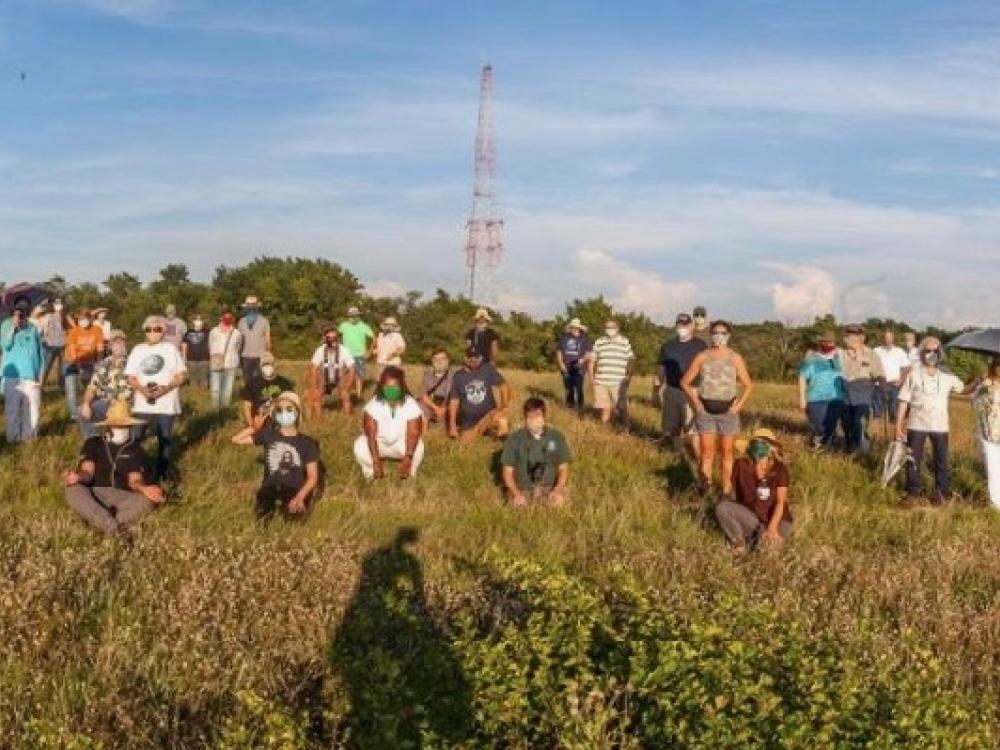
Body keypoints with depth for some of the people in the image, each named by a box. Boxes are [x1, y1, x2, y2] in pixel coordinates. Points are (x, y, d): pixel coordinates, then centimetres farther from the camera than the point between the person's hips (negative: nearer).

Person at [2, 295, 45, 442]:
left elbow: (41, 352, 10)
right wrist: (13, 327, -13)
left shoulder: (34, 328, 7)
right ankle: (13, 436, 8)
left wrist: (40, 374, 3)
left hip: (31, 376, 1)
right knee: (12, 408, -1)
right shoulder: (7, 325, 4)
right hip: (13, 375, -1)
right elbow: (4, 346, -10)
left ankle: (29, 435, 13)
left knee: (32, 409, 2)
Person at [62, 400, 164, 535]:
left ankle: (106, 526, -42)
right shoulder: (93, 443, 12)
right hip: (94, 496, 0)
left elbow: (134, 481, 2)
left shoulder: (135, 448, 13)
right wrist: (77, 476, -27)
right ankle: (113, 527, -44)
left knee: (149, 499, -30)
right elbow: (88, 473, -2)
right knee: (72, 489, -33)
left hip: (122, 498, 0)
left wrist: (144, 488, -22)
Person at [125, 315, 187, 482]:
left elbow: (181, 375, 0)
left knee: (164, 439, 4)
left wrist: (165, 388, -17)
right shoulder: (137, 350, 11)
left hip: (165, 404, -1)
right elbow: (130, 377, 7)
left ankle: (160, 474, 14)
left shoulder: (171, 349, 5)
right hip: (142, 404, 1)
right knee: (135, 437, -5)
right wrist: (142, 389, -14)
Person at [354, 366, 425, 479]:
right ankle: (373, 472, 3)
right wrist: (375, 460, -39)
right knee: (360, 447, -29)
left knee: (417, 448, -31)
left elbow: (413, 433, -29)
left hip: (401, 443, 0)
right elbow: (370, 434, -27)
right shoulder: (374, 404, -22)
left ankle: (408, 473, 1)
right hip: (379, 442, 0)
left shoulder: (411, 405, -22)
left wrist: (408, 457, -45)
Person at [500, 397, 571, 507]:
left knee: (558, 501, -30)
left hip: (550, 488, 0)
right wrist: (516, 494, -14)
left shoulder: (556, 437, 2)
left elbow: (563, 468, 8)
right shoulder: (514, 439, -1)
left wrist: (558, 490, -10)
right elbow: (507, 472, 2)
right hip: (522, 490, 0)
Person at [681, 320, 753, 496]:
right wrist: (695, 402, -1)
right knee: (707, 452, 0)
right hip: (705, 411, 0)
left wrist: (739, 404, -5)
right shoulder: (702, 357, 1)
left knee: (727, 452, 6)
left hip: (727, 411, 0)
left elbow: (748, 385, 7)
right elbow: (685, 382, 8)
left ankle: (727, 491, 13)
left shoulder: (735, 358, 0)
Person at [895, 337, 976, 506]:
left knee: (942, 461, 8)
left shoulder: (947, 377, 3)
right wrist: (898, 426, -6)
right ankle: (913, 495, 14)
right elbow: (903, 402, -2)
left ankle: (941, 494, 20)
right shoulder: (913, 376, -3)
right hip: (916, 425, -2)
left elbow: (965, 389, 16)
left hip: (940, 426, 2)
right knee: (913, 460, 4)